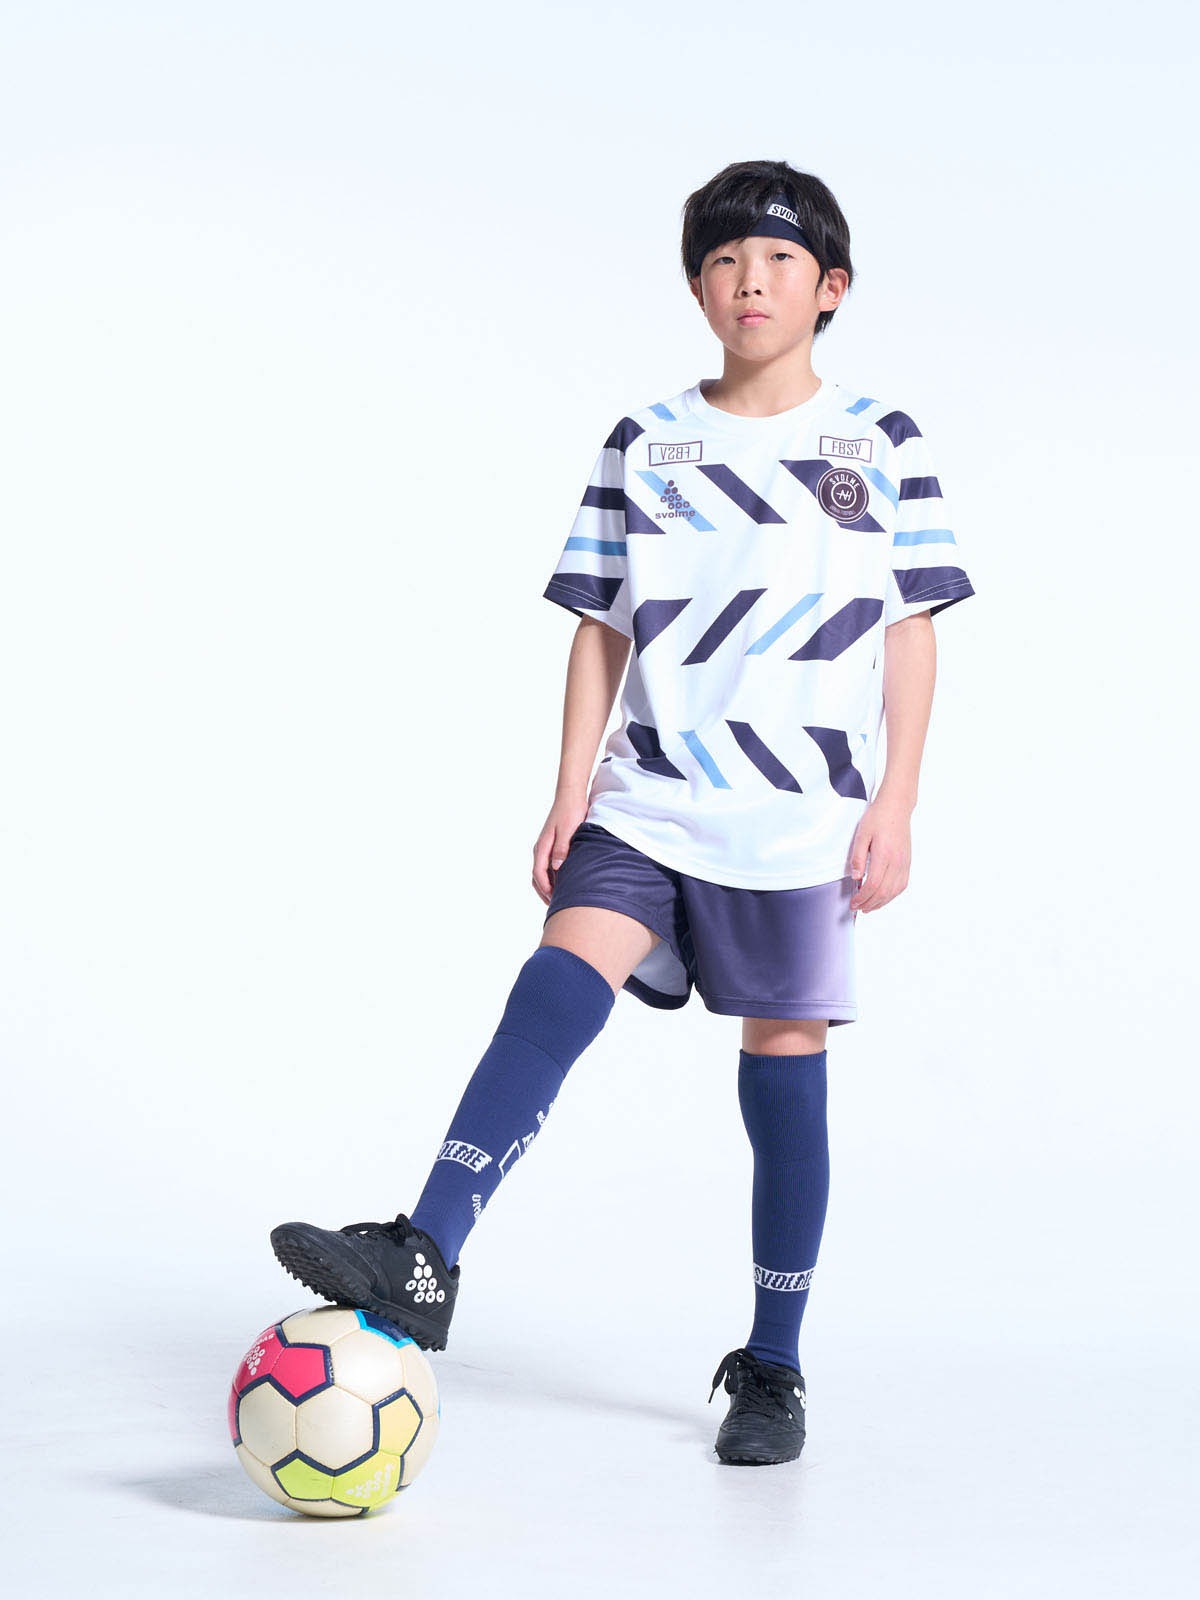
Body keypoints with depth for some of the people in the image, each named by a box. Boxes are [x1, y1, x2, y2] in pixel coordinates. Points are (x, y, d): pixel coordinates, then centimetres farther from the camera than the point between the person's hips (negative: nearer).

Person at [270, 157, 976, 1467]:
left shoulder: (881, 445, 5)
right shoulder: (644, 443, 9)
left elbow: (911, 633, 3)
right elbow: (600, 630, 8)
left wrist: (895, 803, -4)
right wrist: (573, 789, 0)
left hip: (804, 814, -1)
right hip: (651, 796, 1)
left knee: (784, 1061, 3)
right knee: (560, 981, -21)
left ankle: (772, 1366, 15)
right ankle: (424, 1258, -31)